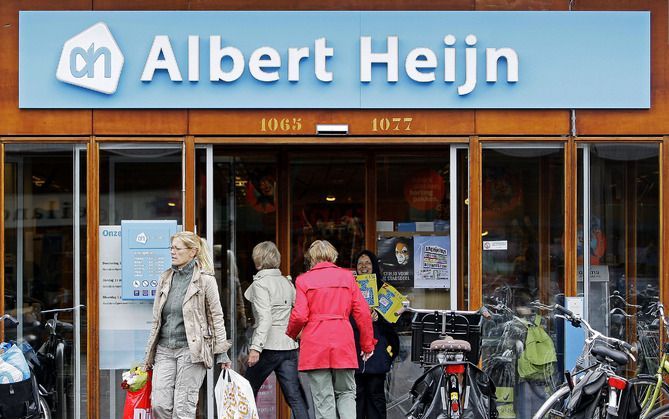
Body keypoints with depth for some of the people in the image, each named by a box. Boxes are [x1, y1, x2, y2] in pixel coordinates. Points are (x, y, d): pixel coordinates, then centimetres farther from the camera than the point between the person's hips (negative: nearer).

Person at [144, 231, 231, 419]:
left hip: (191, 349, -5)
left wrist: (221, 353, -2)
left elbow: (216, 317, 0)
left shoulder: (205, 280, -3)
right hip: (164, 349, 5)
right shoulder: (165, 278, 13)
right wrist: (149, 353, 17)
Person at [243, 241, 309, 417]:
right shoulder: (286, 282, 12)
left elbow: (265, 319, -18)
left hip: (269, 346, -6)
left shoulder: (260, 283, -8)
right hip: (289, 345, 6)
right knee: (294, 396, 1)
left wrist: (256, 348, -23)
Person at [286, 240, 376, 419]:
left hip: (315, 345, -1)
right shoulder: (347, 276, 7)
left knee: (323, 399, 3)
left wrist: (291, 335, 14)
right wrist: (367, 344, 13)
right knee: (346, 393, 13)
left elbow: (299, 316, -6)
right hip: (343, 343, 1)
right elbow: (363, 313, 4)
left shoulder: (304, 280, 2)